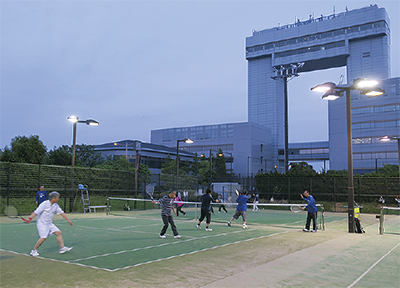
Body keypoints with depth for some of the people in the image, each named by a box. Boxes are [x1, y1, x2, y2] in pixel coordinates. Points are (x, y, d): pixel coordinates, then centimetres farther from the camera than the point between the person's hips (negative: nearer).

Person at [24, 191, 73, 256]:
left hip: (49, 223, 7)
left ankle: (62, 248, -2)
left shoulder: (56, 205, 4)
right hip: (41, 223, -7)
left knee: (59, 233, -4)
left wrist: (68, 220, 8)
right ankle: (34, 251, 0)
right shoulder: (44, 204, -17)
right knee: (43, 237, -17)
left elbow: (62, 213, 9)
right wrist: (30, 218, -33)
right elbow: (35, 212, -18)